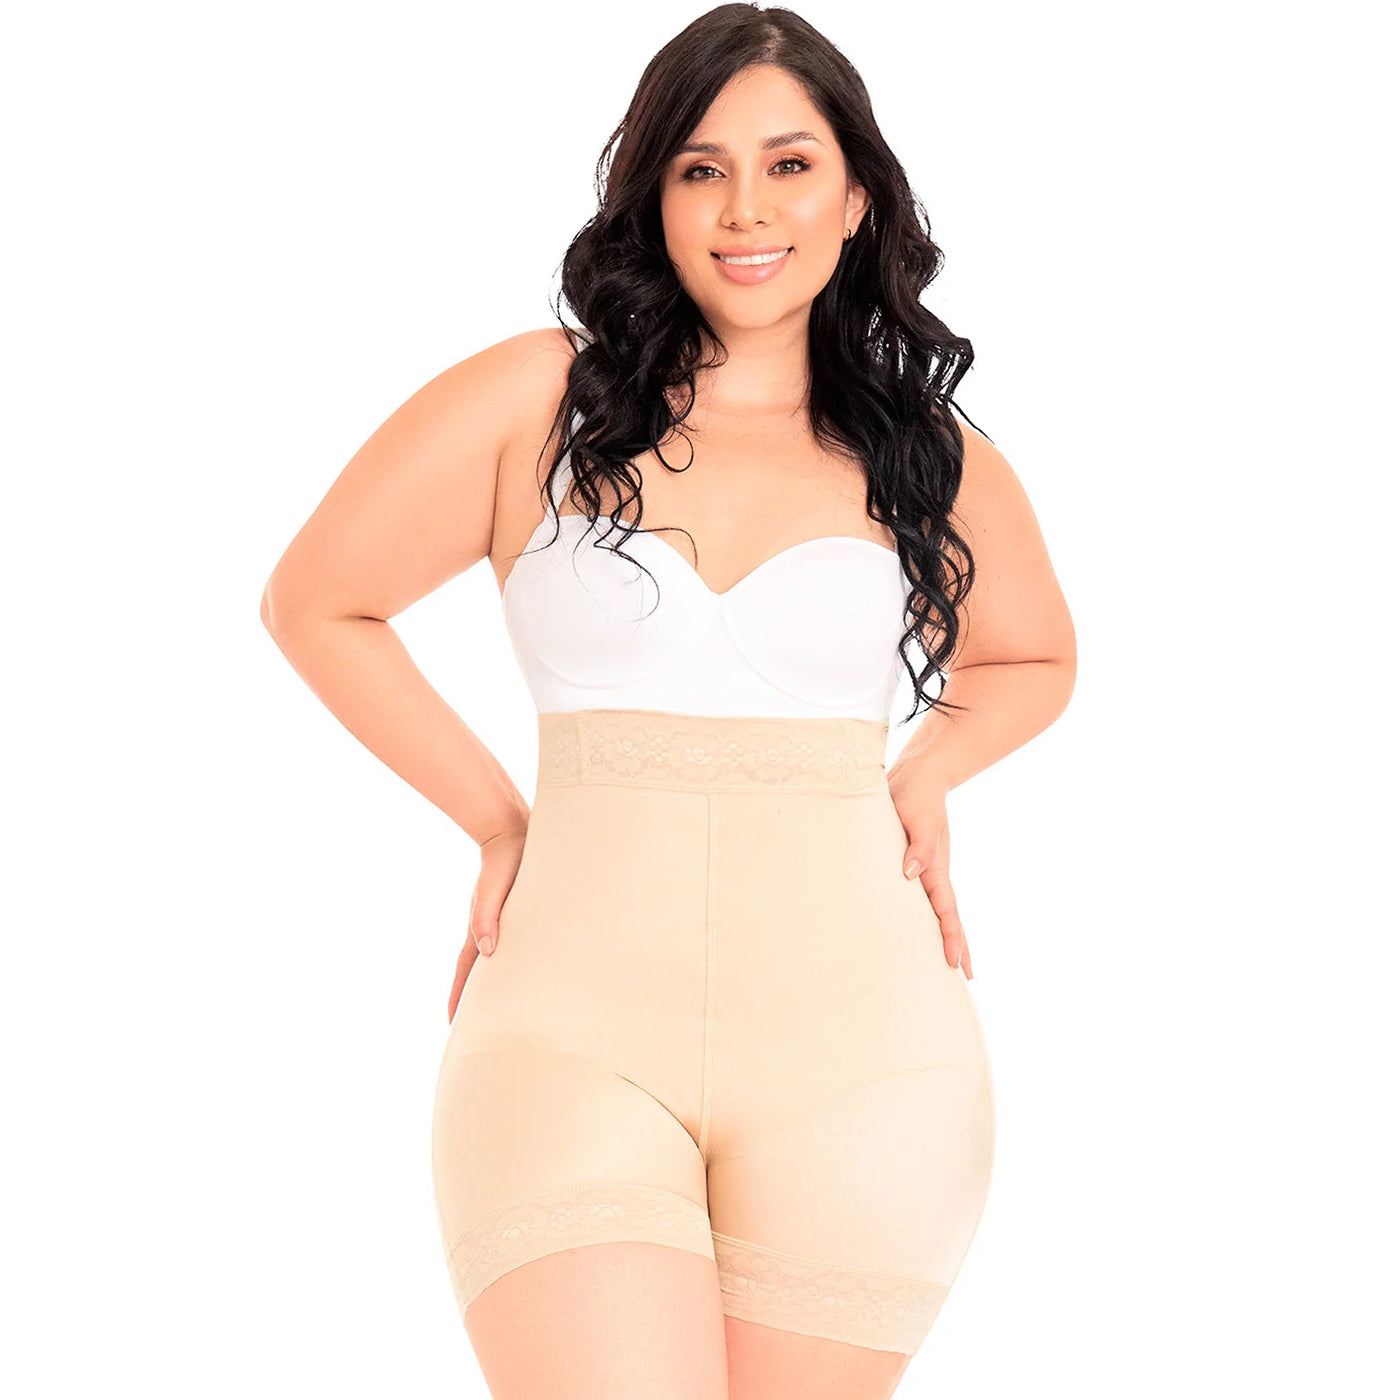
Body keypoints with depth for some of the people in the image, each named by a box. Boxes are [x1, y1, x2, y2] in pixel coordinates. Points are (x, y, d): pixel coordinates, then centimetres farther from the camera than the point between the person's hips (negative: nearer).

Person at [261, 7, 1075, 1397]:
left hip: (857, 1052, 2)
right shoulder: (540, 398, 3)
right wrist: (496, 819, 6)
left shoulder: (931, 459, 9)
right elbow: (315, 602, 10)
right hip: (573, 1026, -2)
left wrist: (921, 775, 9)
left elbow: (1030, 659, 28)